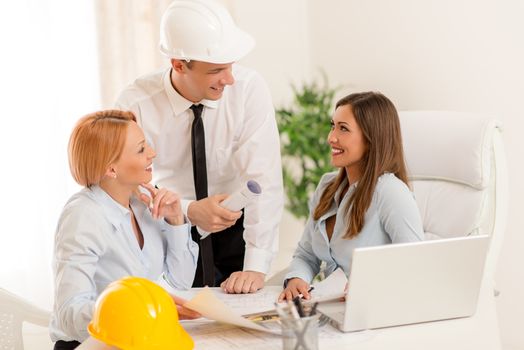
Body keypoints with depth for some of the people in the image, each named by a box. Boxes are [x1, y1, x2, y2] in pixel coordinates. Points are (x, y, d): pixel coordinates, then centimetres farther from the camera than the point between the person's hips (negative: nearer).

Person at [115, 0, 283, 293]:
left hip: (233, 232, 0)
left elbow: (263, 179, -22)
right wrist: (189, 211, -36)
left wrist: (256, 267, -30)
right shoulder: (136, 104, -18)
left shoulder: (250, 88, -18)